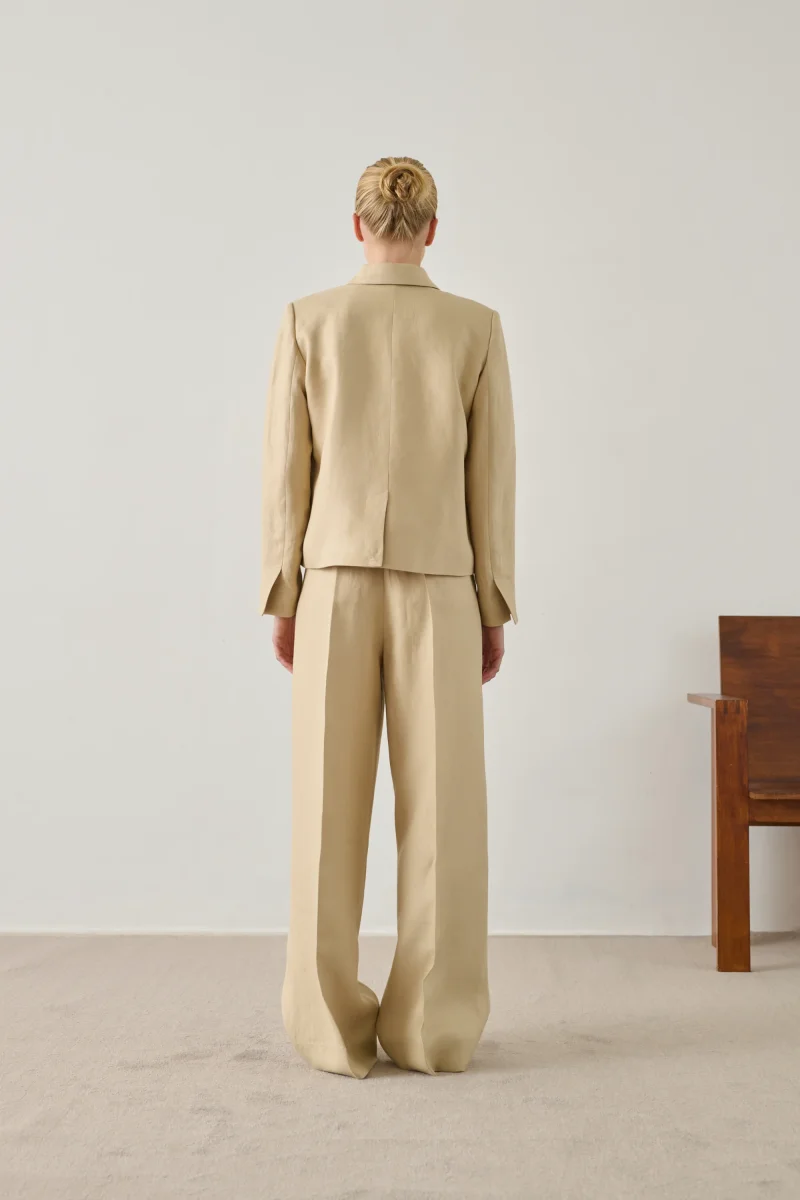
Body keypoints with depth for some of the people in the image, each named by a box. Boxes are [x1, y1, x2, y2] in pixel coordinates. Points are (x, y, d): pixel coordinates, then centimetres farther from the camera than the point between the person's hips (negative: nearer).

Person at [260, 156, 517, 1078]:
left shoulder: (309, 321, 2)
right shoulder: (476, 328, 3)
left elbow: (286, 470, 0)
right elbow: (491, 477, 1)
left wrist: (281, 598, 6)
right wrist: (494, 607, 7)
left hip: (337, 584, 0)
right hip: (437, 588, 0)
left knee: (330, 809, 3)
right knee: (441, 809, 2)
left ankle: (334, 1026, 6)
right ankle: (433, 1028, 5)